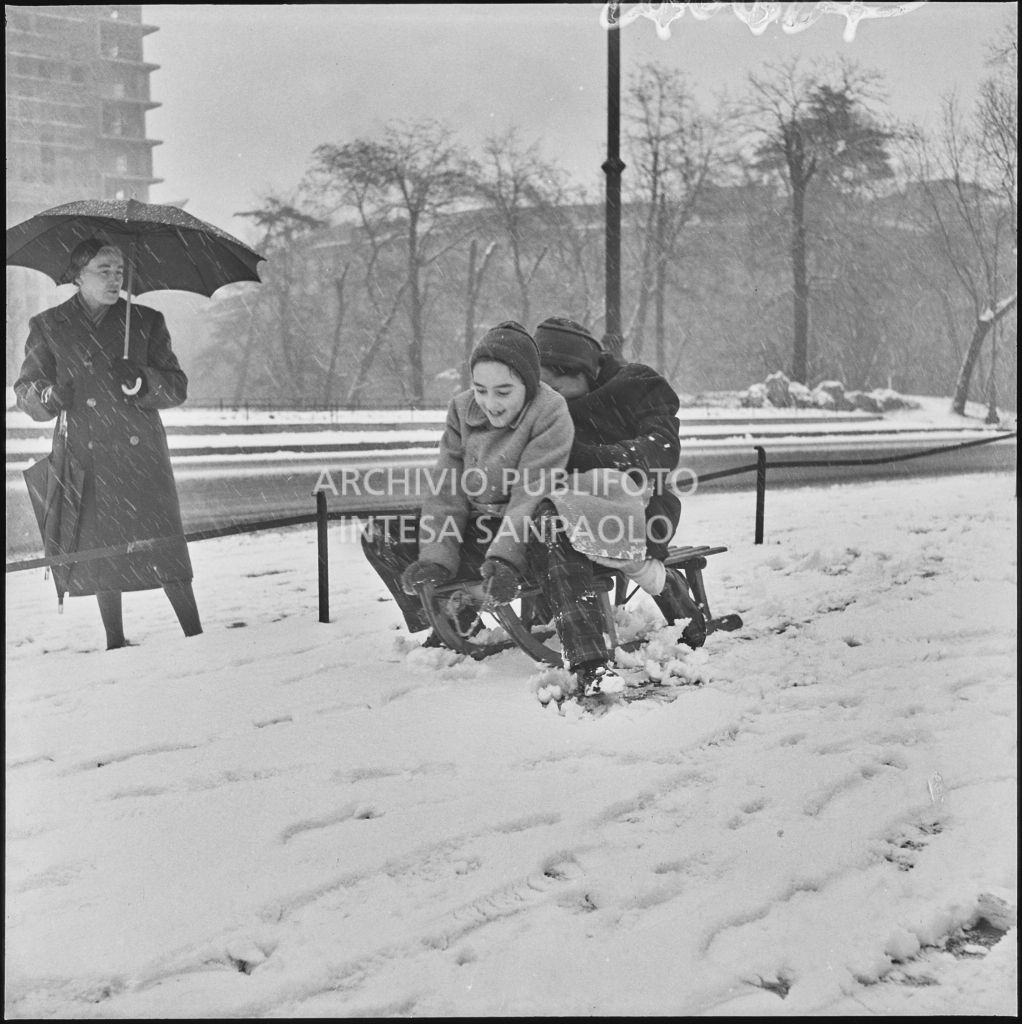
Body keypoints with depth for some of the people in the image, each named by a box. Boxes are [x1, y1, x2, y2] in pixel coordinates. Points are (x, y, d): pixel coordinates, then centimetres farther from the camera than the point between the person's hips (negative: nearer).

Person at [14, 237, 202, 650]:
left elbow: (178, 387, 7)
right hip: (85, 458, 1)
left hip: (141, 454, -1)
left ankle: (195, 636, 0)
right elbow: (25, 390, 10)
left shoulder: (146, 322, 8)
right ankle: (115, 643, 17)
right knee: (99, 548, 4)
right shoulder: (49, 326, 8)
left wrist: (142, 382, -14)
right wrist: (49, 395, -13)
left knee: (162, 545, -7)